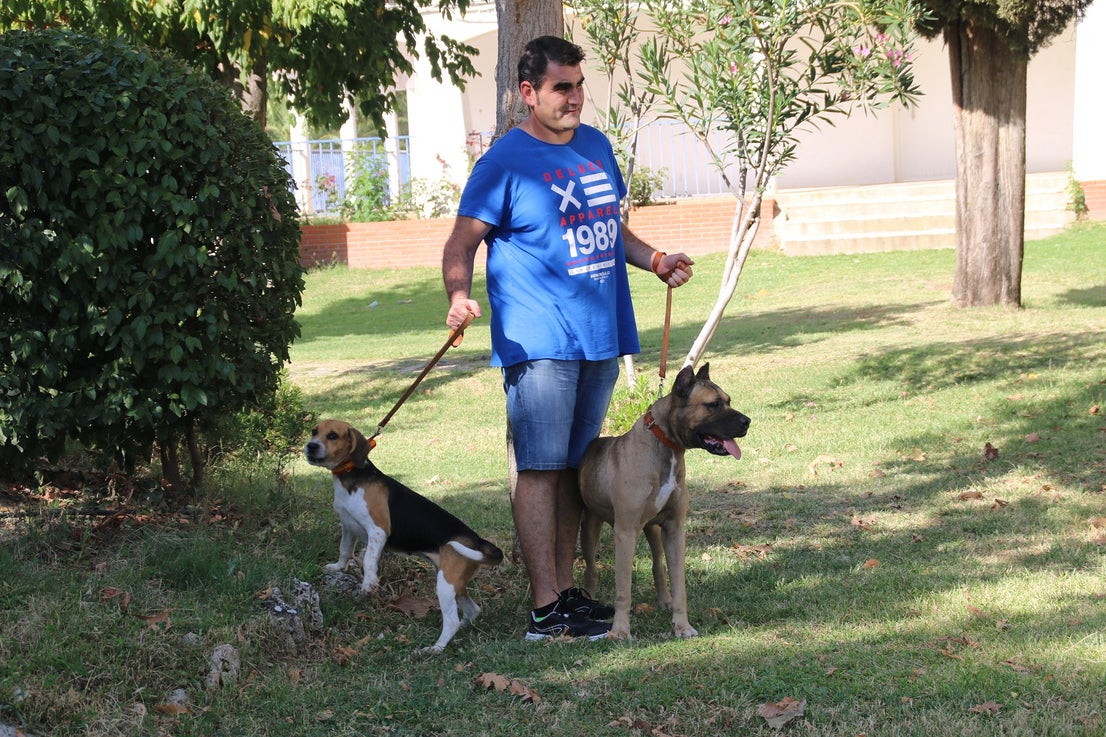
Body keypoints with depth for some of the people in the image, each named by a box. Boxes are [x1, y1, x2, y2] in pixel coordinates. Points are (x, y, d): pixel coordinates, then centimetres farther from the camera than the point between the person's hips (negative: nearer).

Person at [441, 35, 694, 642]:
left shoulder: (596, 147, 14)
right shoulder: (504, 162, -8)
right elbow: (462, 243, -10)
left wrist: (655, 260, 12)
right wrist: (458, 295, -29)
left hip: (599, 338, 7)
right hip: (538, 342, -7)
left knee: (574, 469, 12)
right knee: (540, 470, -7)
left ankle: (565, 589, 20)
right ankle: (545, 611, -7)